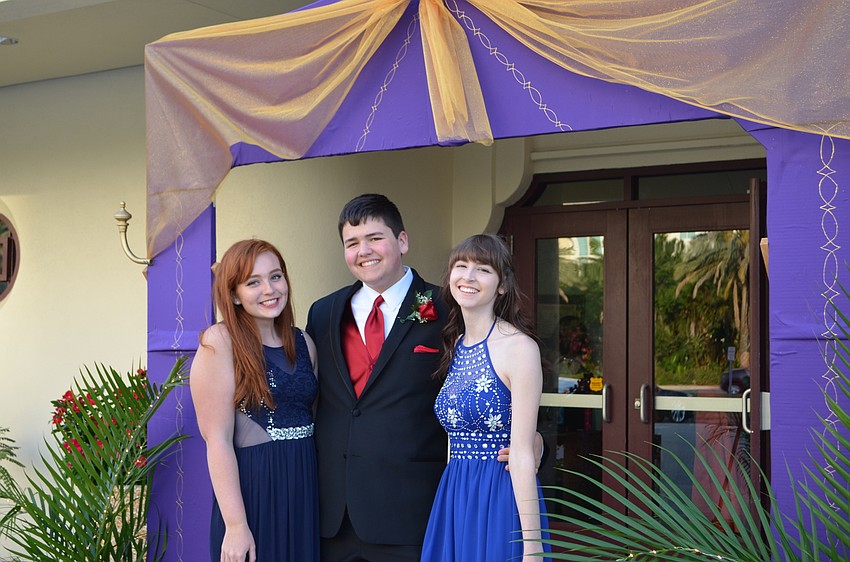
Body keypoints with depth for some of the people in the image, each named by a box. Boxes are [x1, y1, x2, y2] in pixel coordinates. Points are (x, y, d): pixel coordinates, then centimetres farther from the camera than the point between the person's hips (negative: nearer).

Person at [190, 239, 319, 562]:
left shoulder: (302, 342, 8)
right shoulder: (220, 341, -9)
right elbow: (218, 440, -13)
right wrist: (236, 525, -17)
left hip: (305, 488, 6)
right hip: (253, 489, -6)